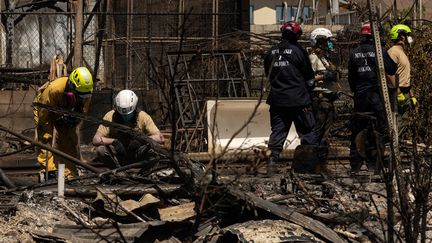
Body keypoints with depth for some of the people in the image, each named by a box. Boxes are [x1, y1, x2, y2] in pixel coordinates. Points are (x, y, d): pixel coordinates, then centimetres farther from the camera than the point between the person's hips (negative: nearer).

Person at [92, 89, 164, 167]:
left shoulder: (143, 117, -13)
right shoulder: (110, 117, -13)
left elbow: (160, 138, -18)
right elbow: (95, 140, -17)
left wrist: (141, 140, -35)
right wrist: (114, 141, -34)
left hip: (137, 156, 0)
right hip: (118, 156, 0)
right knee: (100, 150, -29)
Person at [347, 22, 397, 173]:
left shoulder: (354, 53, 5)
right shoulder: (379, 51, -9)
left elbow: (350, 77, 10)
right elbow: (392, 70, -8)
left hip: (360, 96, 4)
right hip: (377, 95, -4)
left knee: (357, 130, 9)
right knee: (379, 129, 3)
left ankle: (355, 164, 11)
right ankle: (373, 163, -1)